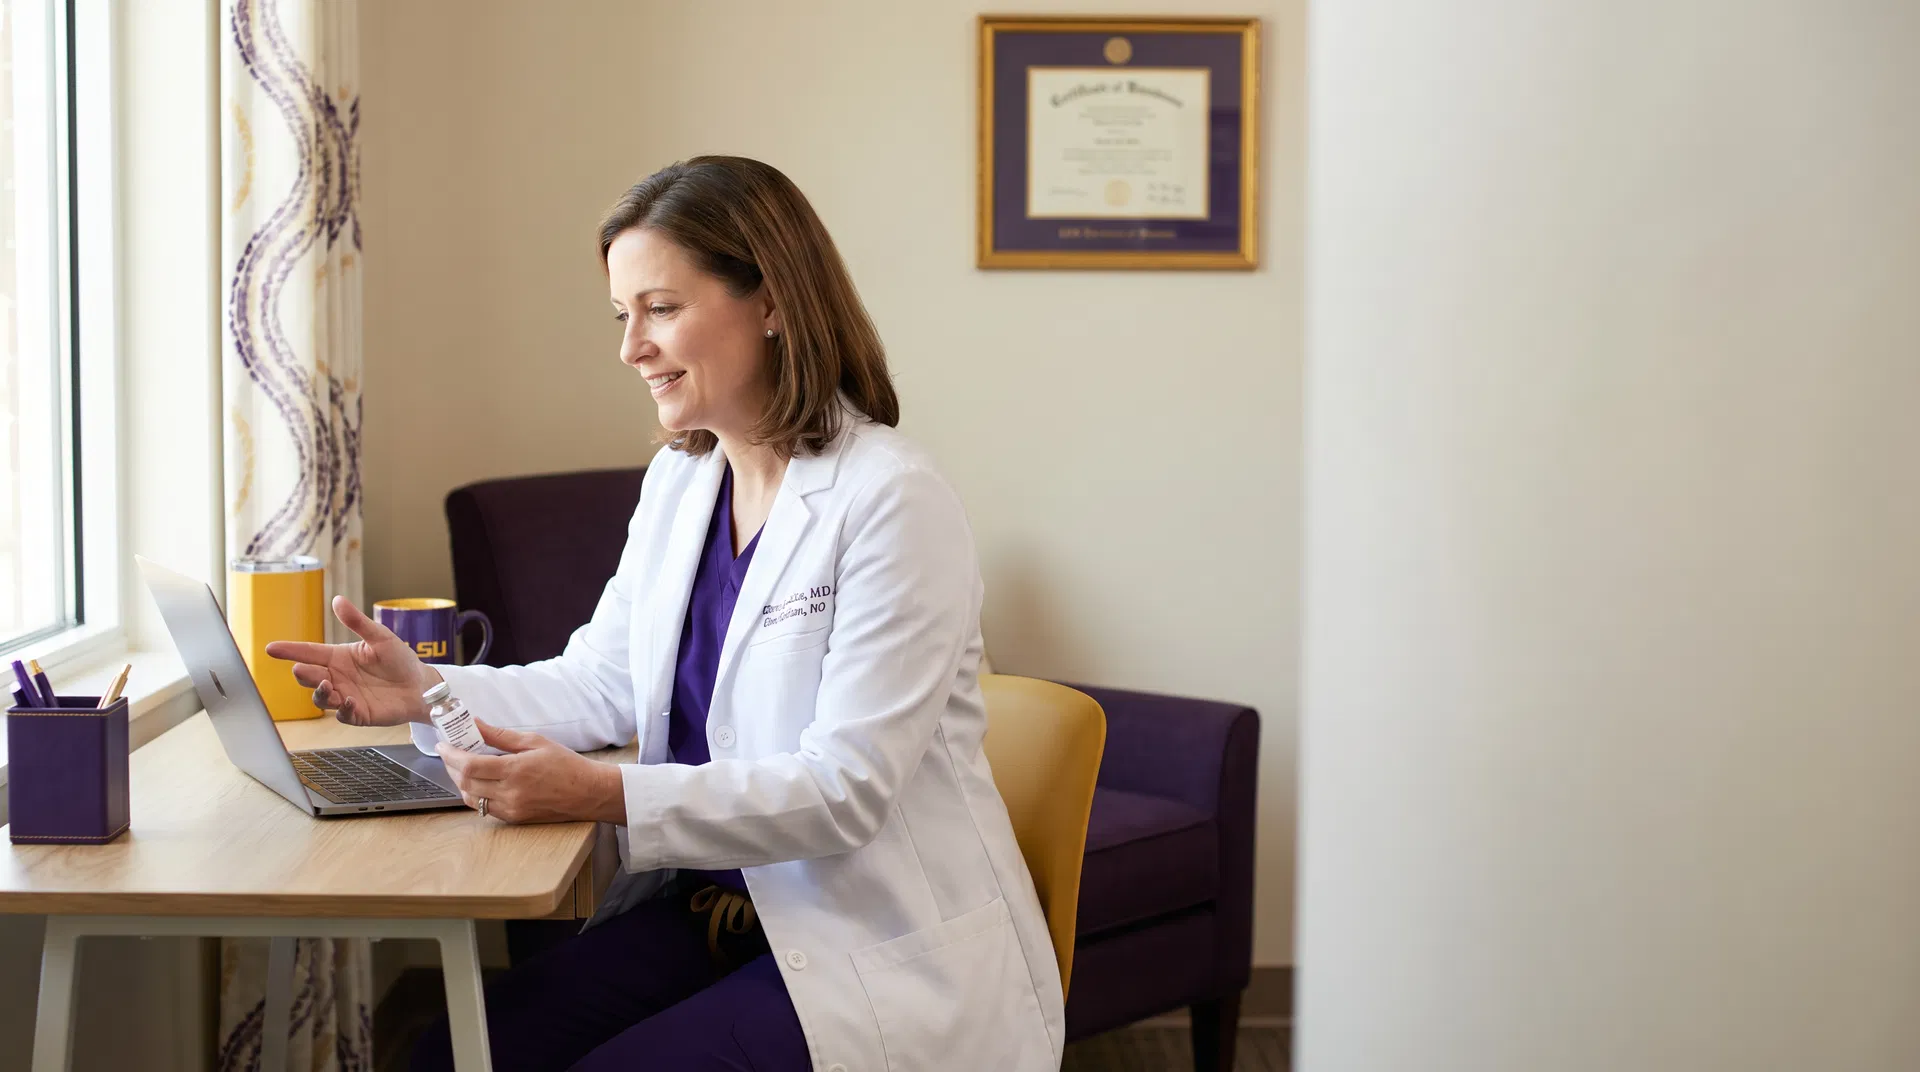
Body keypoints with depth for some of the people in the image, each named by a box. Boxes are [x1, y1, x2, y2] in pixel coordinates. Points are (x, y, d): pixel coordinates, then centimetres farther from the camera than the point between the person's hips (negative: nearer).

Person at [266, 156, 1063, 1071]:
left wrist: (606, 796, -30)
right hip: (716, 909, 7)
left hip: (886, 953, -7)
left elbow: (843, 789, -22)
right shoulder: (678, 481, 11)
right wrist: (428, 693, -8)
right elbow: (602, 685, 9)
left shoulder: (890, 500, -17)